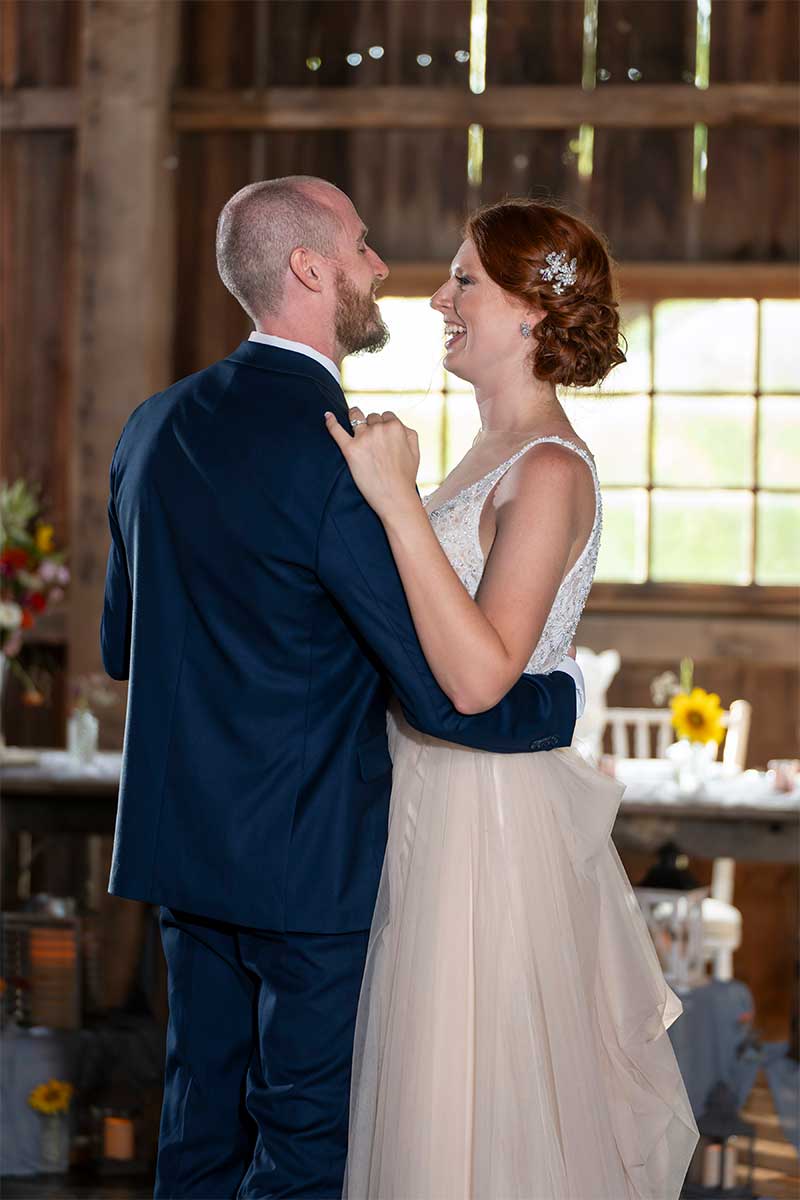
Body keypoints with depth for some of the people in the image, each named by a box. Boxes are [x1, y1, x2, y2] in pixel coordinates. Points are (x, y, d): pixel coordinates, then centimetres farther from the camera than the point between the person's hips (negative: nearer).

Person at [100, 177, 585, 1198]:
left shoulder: (155, 425, 4)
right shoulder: (339, 455, -20)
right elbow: (448, 694, -20)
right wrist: (565, 692, -1)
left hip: (178, 846, 8)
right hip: (306, 862, -7)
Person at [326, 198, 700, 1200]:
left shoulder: (549, 471, -19)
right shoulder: (493, 451, 10)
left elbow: (479, 675, -29)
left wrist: (397, 503, -31)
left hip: (490, 816, -9)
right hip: (437, 804, 9)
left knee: (477, 1104, 2)